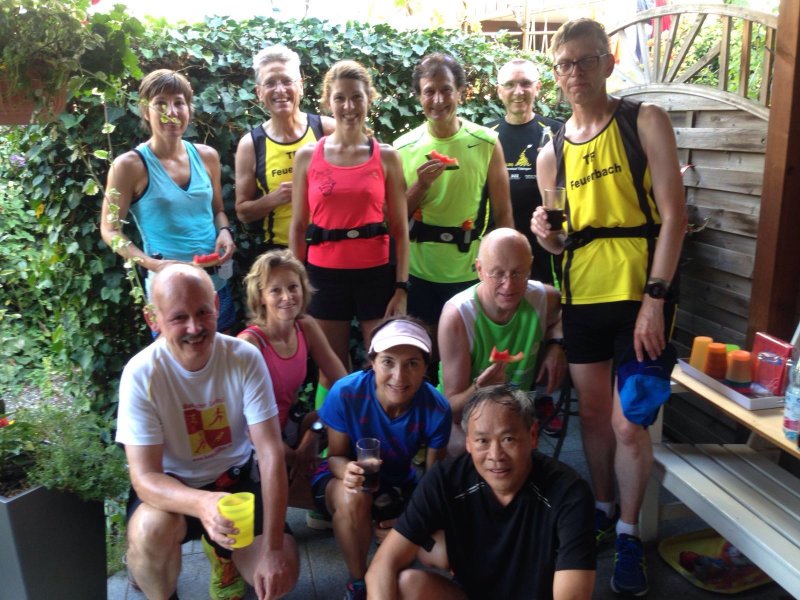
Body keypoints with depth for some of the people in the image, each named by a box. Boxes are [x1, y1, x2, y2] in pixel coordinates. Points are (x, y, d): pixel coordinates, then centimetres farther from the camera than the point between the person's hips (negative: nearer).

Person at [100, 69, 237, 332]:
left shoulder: (206, 156, 4)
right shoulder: (130, 165, -10)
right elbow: (110, 230, -6)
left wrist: (224, 231, -6)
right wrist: (152, 263, -20)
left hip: (216, 282, 5)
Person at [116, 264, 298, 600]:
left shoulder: (245, 359, -19)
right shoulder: (141, 374, -22)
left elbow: (270, 453, -19)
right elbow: (145, 477, -24)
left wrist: (272, 549, -25)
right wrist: (201, 503, -46)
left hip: (234, 478, 2)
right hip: (171, 485, -1)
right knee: (150, 528, -34)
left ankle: (223, 552, 22)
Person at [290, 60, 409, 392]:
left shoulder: (386, 156, 1)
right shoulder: (307, 156, 3)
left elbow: (400, 229, 1)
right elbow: (298, 227, 6)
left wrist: (402, 286, -5)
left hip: (375, 273, 0)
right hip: (324, 274, 1)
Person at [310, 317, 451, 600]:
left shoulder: (437, 409, -23)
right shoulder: (345, 393, -29)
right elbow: (336, 455, -16)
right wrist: (347, 470, -41)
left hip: (399, 483, 3)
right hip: (344, 478, -2)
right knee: (352, 497, -39)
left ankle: (386, 536, 18)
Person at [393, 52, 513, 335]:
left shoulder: (487, 143, -3)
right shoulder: (403, 148, 0)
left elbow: (503, 214, 1)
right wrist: (421, 185, -14)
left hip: (470, 273, -1)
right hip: (417, 273, 1)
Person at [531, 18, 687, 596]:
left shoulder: (645, 121, -4)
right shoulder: (552, 152, 9)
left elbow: (673, 214, -10)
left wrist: (655, 299, -18)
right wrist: (547, 235, -8)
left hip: (641, 294, -4)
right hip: (582, 295, 4)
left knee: (628, 422, -3)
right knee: (593, 411, 14)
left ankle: (629, 534, 18)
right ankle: (602, 508, 35)